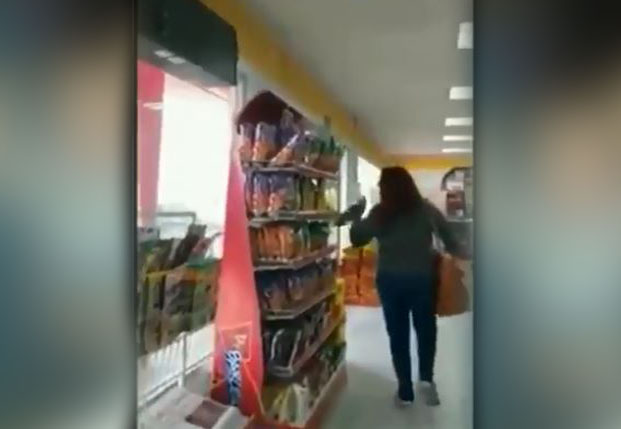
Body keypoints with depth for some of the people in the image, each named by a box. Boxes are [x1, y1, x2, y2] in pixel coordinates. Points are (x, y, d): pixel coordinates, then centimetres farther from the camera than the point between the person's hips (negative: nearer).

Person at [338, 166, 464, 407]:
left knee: (398, 334, 11)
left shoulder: (379, 214, -8)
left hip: (390, 280, 0)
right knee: (426, 329, 20)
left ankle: (405, 392, 17)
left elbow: (357, 240, -1)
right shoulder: (427, 209, -4)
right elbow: (449, 237, 1)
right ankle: (426, 377, 10)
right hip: (422, 278, 0)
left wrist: (356, 218, 12)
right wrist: (456, 253, 18)